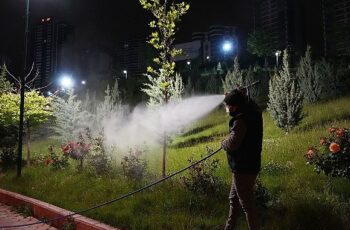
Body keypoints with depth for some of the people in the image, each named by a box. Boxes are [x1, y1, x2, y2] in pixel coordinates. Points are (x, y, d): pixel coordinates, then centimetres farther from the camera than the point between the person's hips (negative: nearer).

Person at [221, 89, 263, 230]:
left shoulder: (241, 120, -24)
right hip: (248, 165, 10)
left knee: (247, 204, 3)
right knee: (234, 199, 22)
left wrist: (223, 143, -11)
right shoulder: (252, 113, 4)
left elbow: (232, 143, -31)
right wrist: (241, 96, 14)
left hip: (243, 169, -10)